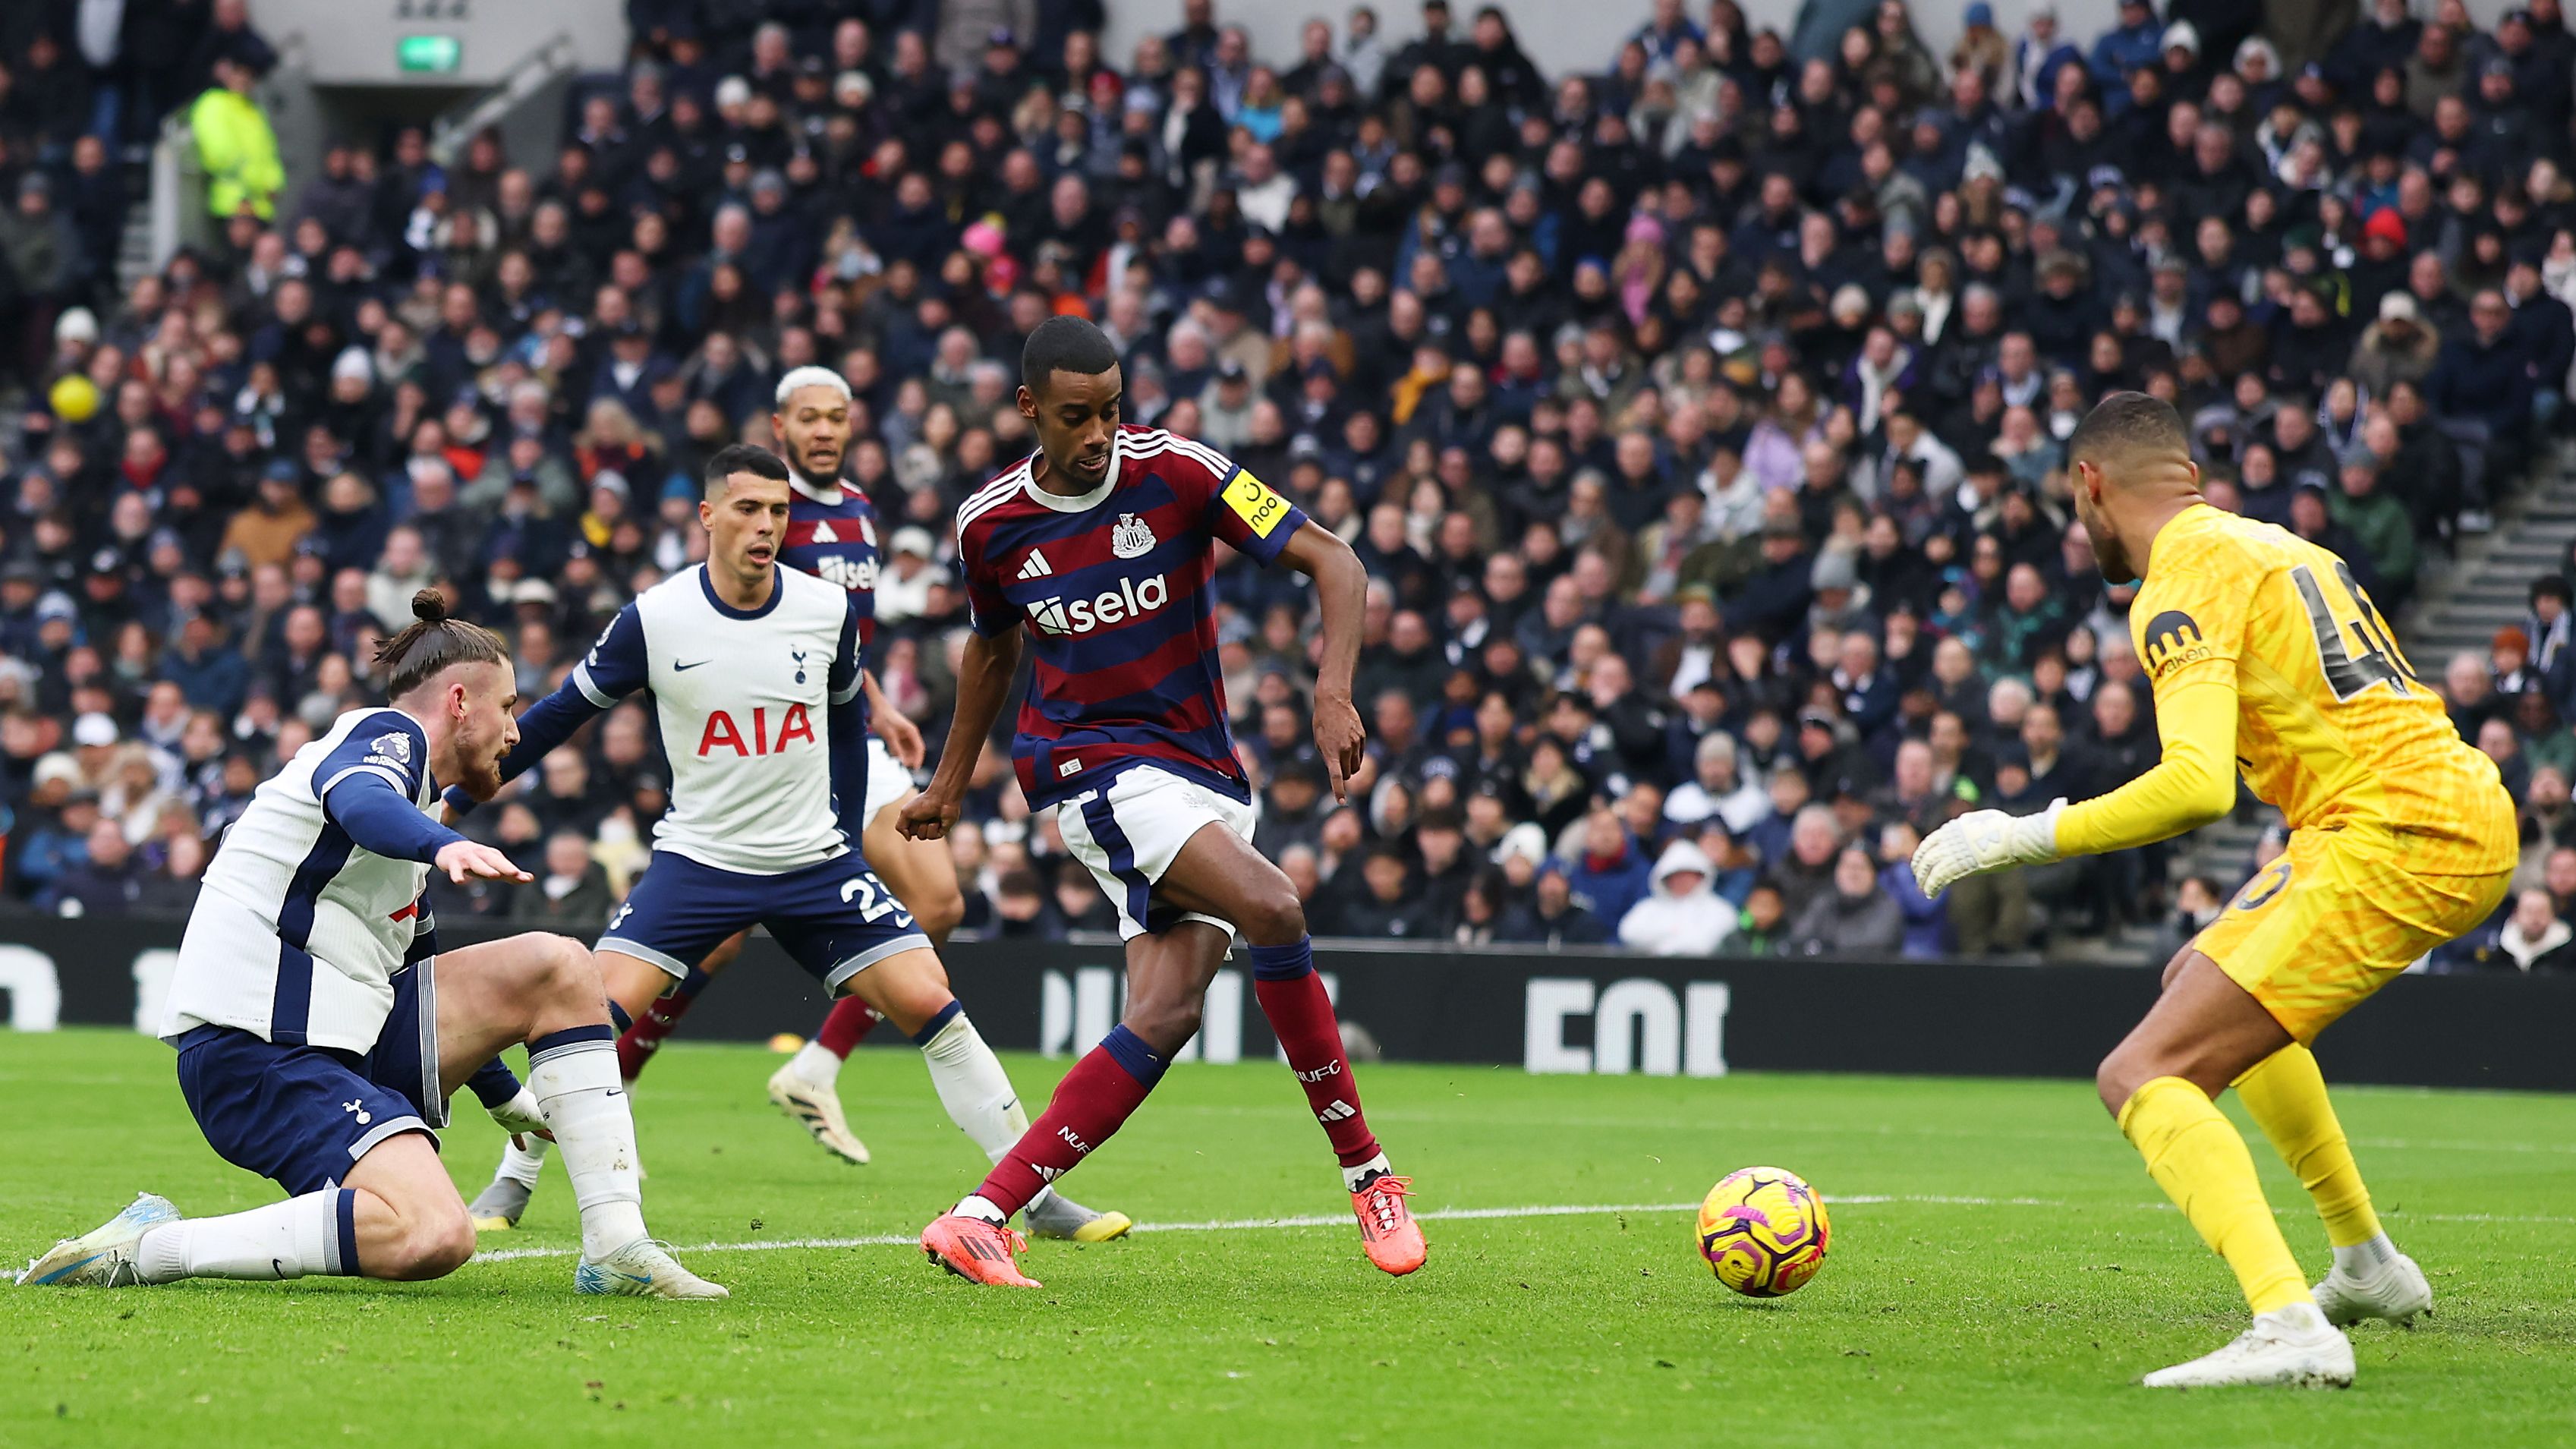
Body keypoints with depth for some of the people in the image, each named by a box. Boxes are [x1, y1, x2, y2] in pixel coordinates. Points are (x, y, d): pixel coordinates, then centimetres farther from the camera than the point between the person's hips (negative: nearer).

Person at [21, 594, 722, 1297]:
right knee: (433, 1235, -30)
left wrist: (504, 1095, 50)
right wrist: (446, 845, -53)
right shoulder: (387, 733, -3)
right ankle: (146, 1247, -18)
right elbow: (360, 800, -31)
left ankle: (616, 1251, 2)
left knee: (555, 968, 7)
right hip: (257, 1048, -10)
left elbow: (417, 963, 40)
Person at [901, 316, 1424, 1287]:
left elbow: (1332, 561, -8)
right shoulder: (989, 524, 0)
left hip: (1204, 772, 2)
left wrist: (1333, 691, -22)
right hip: (1093, 762, -2)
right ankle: (1367, 1173, -17)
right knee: (1269, 906, -27)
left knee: (1166, 1012, -12)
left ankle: (983, 1215, -7)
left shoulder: (1177, 473, -7)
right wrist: (949, 785, 29)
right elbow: (991, 648, 21)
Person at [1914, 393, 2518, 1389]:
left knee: (2144, 1077, -13)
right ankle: (2368, 1266, 36)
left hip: (2396, 841, -9)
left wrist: (2023, 837, -13)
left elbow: (2198, 786, -22)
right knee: (2202, 980, 32)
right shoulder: (2286, 549, 22)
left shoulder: (2183, 586, -7)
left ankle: (2289, 1328, -34)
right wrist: (2251, 916, 35)